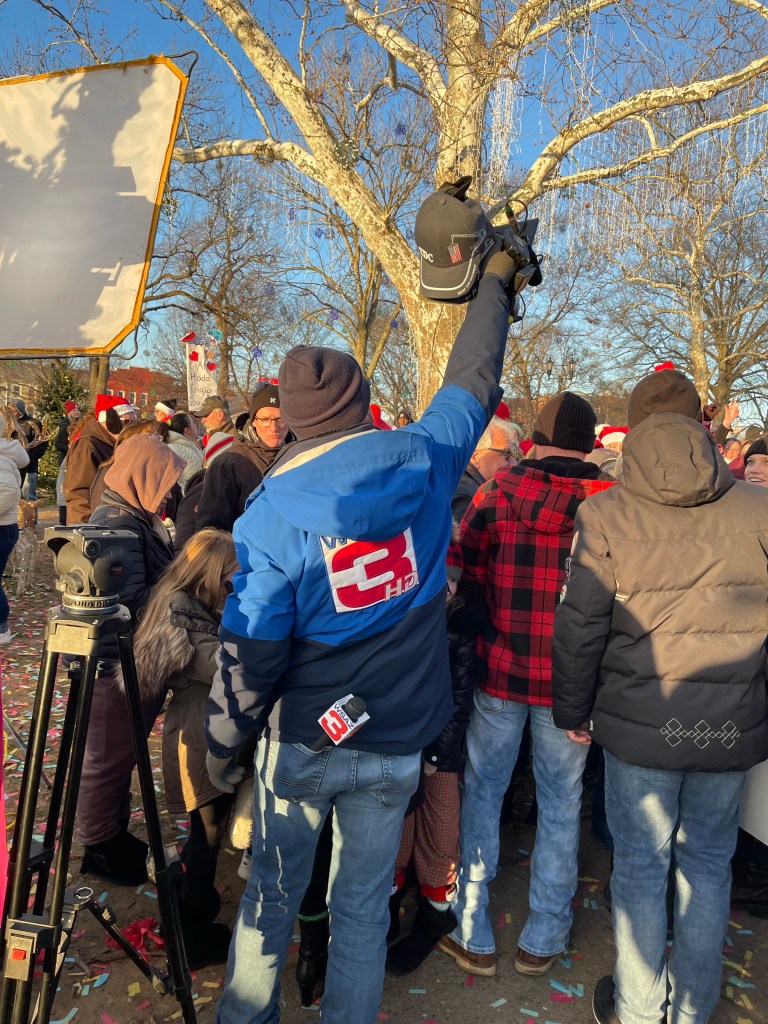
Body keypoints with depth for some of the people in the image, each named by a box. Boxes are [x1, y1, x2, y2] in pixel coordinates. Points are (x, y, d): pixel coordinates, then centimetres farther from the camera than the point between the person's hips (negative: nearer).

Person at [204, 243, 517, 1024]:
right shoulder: (423, 461, -10)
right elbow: (473, 377, 7)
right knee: (363, 906, 17)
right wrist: (496, 277, 23)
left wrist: (220, 750, 2)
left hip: (301, 740, -1)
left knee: (271, 895, 20)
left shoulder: (272, 512, -16)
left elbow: (248, 655, -14)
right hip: (397, 745, 2)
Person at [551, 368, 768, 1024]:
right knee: (708, 861, 19)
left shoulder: (606, 513, -10)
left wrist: (572, 712, 6)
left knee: (641, 864, 14)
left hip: (640, 724, -2)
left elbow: (579, 626, -7)